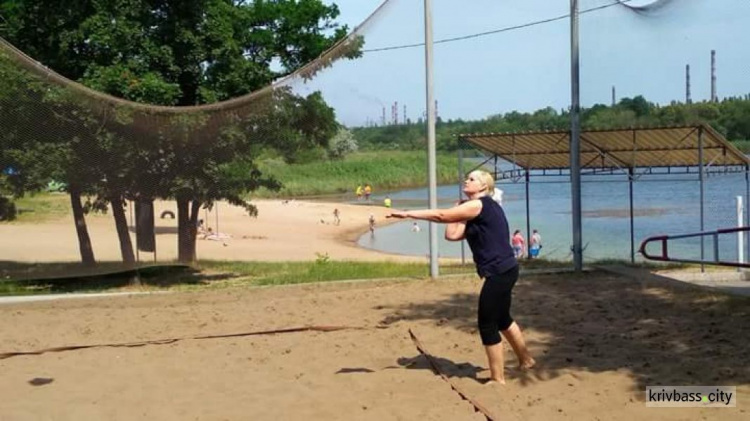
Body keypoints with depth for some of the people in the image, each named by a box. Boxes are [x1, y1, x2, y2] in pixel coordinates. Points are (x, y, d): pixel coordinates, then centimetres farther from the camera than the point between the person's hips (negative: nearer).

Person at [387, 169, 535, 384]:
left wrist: (407, 213, -15)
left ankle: (498, 379, 9)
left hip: (499, 272, -10)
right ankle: (526, 360, 44)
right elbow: (452, 234, 10)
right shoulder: (481, 210, 17)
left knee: (487, 324, -2)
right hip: (504, 270, 10)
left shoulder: (479, 205, -13)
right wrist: (459, 210, 10)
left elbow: (441, 215, -18)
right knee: (502, 319, 26)